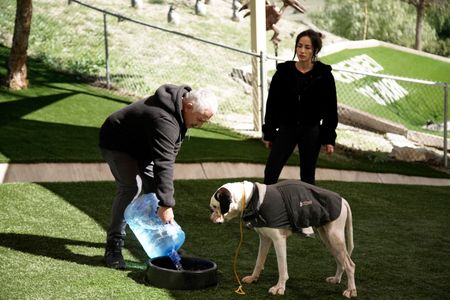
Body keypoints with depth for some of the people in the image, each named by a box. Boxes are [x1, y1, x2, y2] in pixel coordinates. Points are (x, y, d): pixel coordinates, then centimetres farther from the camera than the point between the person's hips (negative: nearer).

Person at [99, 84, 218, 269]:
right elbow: (163, 164, -42)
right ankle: (113, 246, -19)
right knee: (130, 187, -23)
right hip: (116, 143, -10)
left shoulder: (178, 105, -7)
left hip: (140, 145, 10)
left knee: (153, 185, 4)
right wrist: (166, 205, -43)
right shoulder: (164, 121, -38)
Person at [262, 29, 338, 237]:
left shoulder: (323, 75, -3)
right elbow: (273, 103, 3)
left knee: (307, 177, 8)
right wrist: (268, 133, 3)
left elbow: (331, 109, 0)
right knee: (270, 172, -4)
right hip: (286, 129, 1)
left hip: (311, 132, -1)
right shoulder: (284, 71, -1)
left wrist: (329, 138, -3)